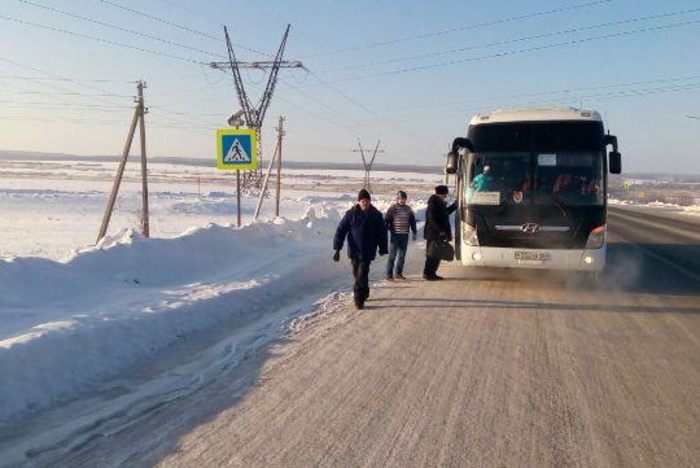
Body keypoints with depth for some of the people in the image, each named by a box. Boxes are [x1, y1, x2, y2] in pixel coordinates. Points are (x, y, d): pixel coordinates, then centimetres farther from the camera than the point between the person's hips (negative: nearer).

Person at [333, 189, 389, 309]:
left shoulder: (376, 215, -2)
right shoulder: (350, 214, -3)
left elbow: (382, 233, 6)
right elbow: (341, 230, -4)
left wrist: (382, 249, 9)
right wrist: (337, 249, -10)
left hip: (368, 251, -2)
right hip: (354, 250, 2)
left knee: (362, 275, -10)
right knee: (357, 274, 12)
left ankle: (359, 299, -3)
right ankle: (364, 293, 34)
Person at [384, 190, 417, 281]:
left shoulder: (408, 209, 9)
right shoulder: (392, 208, -6)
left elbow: (412, 221, 18)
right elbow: (386, 220, -6)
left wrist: (414, 232, 16)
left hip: (405, 236, 5)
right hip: (395, 235, -5)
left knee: (402, 255, 10)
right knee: (392, 255, -5)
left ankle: (399, 273, 20)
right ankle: (389, 275, -1)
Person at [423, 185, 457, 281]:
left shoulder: (439, 203, 14)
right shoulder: (433, 203, -15)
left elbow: (445, 212, 30)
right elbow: (431, 219, -22)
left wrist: (454, 205, 28)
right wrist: (439, 230, -23)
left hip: (439, 234, 10)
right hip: (434, 234, -10)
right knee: (432, 254, -5)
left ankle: (431, 273, 19)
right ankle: (427, 273, 2)